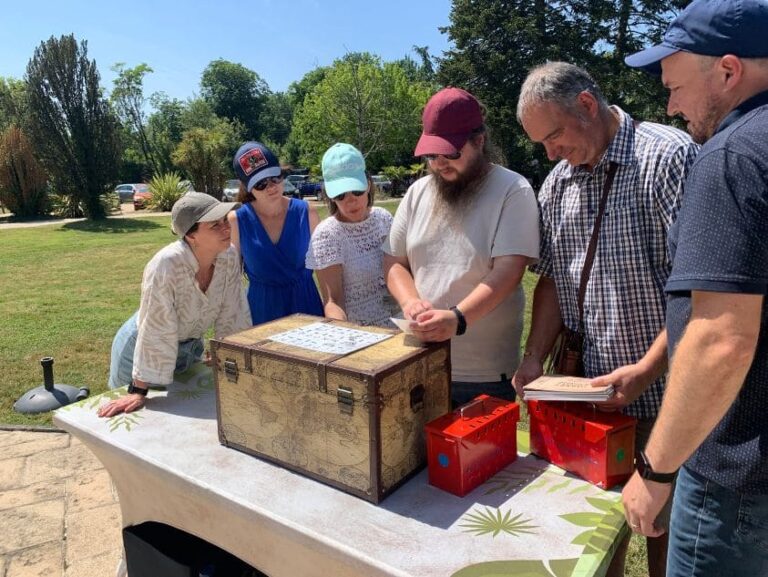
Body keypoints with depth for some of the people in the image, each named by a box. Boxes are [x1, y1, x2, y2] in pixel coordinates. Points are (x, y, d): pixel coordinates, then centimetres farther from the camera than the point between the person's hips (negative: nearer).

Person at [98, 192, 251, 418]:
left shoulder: (230, 258, -20)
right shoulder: (166, 266, -36)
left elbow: (232, 317, -10)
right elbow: (156, 333, -32)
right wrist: (138, 391, -27)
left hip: (190, 346, 5)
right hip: (142, 349, -5)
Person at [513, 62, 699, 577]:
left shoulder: (670, 156, -13)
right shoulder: (557, 184, 7)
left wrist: (647, 370, -20)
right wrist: (535, 358, 1)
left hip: (662, 386, -5)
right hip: (587, 384, 5)